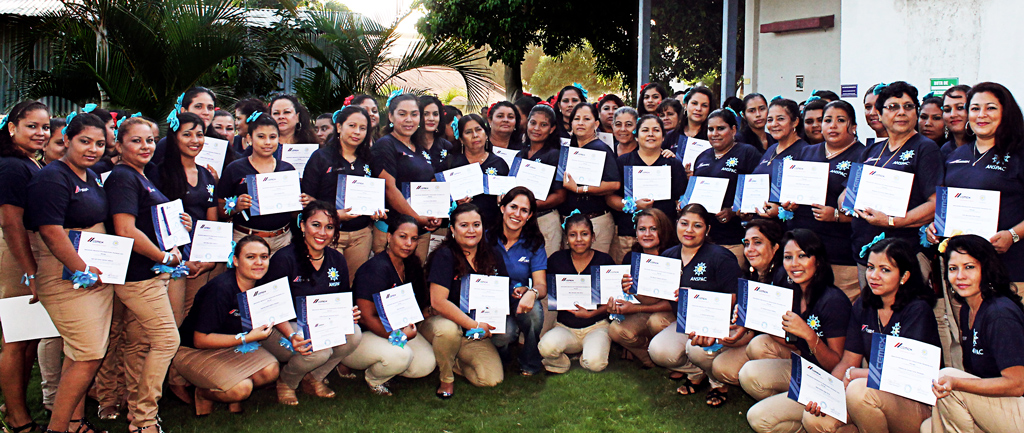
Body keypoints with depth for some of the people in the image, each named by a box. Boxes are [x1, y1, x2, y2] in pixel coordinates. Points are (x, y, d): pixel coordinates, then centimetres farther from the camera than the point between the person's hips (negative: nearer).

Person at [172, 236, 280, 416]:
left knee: (271, 371, -18)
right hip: (192, 351, -7)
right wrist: (246, 338, -27)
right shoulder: (221, 289, -29)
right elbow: (200, 340, -25)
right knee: (241, 388, -27)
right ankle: (204, 392, 6)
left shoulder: (262, 285, -7)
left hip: (232, 345, 7)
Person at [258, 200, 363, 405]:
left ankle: (314, 378, 3)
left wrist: (350, 314, -14)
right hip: (284, 327, -5)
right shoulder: (284, 259, -15)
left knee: (354, 334, -24)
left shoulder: (337, 260, 3)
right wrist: (292, 336, -35)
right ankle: (286, 381, 3)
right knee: (319, 350, -34)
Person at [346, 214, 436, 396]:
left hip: (391, 330, 8)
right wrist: (400, 335, -27)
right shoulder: (376, 269, -21)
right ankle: (373, 378, 0)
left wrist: (427, 311, -5)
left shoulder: (410, 267, 3)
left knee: (427, 364, -9)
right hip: (356, 337, -8)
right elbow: (366, 317, -22)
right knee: (399, 355, -34)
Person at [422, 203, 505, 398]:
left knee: (493, 379, -15)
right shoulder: (444, 256, -13)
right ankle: (446, 378, -9)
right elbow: (438, 301, -23)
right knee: (448, 330, -40)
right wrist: (474, 325, -25)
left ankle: (453, 363, 15)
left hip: (474, 337, 4)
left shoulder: (492, 257, 2)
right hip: (438, 322, -4)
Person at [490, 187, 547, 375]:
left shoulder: (534, 244, 4)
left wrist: (532, 292, -32)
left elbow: (541, 285, -6)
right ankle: (502, 358, 6)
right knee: (503, 334, -34)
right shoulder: (486, 238, -1)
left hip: (519, 303, 2)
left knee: (533, 309, -33)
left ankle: (530, 364, -5)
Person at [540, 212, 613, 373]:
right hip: (564, 327, 1)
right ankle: (562, 364, 3)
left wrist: (590, 313, -14)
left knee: (595, 363, -29)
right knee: (547, 346, -32)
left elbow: (612, 302, 1)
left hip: (596, 326, -1)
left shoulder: (604, 261, -1)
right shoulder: (556, 260, 3)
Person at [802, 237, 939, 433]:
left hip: (918, 404, -5)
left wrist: (853, 374, -10)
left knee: (859, 389, -35)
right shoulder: (862, 306, 7)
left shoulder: (917, 310, -12)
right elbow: (847, 362, 5)